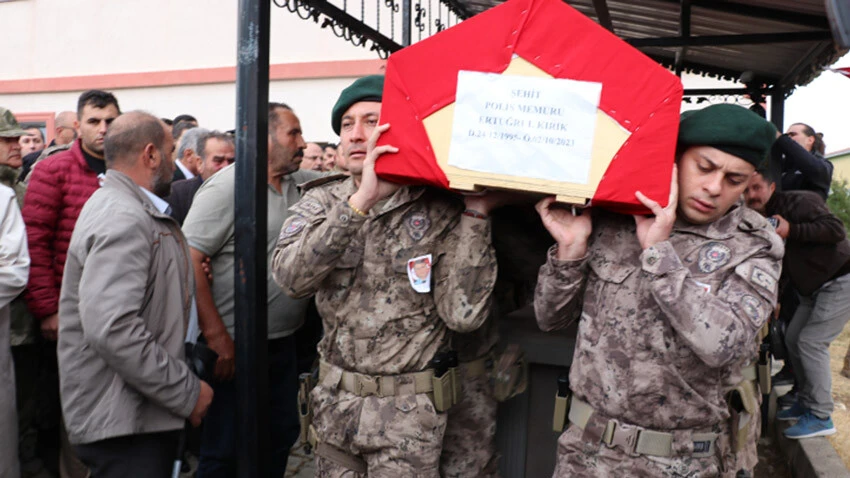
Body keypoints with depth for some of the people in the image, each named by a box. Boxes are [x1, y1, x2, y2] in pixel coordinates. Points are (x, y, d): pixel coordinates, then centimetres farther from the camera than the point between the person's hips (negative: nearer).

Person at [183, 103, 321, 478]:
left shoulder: (302, 183, 7)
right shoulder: (227, 187, -14)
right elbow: (188, 260, -18)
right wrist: (215, 333, -21)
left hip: (283, 343, 7)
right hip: (236, 346, -7)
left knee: (282, 436, 19)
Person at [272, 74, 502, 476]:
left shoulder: (441, 211, -10)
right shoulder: (322, 200, -2)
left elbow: (463, 314, -18)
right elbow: (290, 277, -20)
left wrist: (475, 214, -22)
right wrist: (360, 201, -29)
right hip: (333, 400, 3)